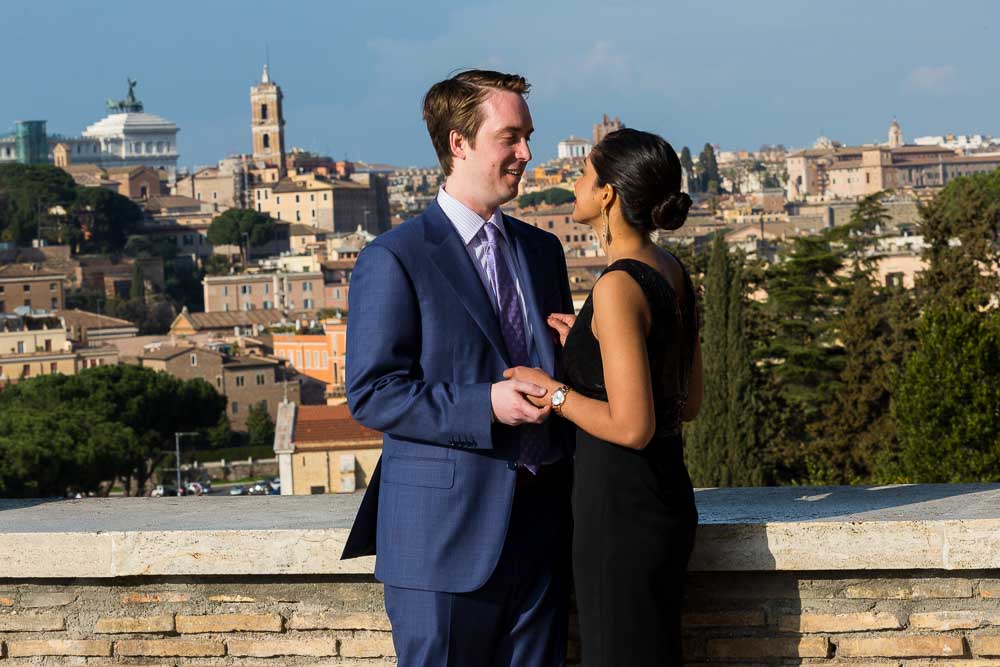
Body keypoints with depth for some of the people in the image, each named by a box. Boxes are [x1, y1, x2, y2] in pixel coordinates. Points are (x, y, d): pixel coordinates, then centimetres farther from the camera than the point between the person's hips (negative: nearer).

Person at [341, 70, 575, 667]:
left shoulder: (542, 250, 15)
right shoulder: (395, 260, -6)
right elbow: (372, 394, -12)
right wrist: (484, 406, -21)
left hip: (540, 523, 6)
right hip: (444, 536, -6)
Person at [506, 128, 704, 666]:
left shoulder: (619, 287, -20)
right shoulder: (672, 273, 8)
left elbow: (633, 426, -24)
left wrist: (554, 392, -10)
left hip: (621, 505, -9)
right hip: (667, 496, 9)